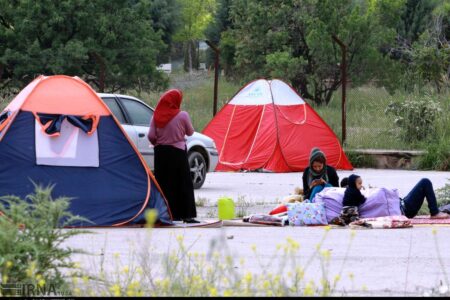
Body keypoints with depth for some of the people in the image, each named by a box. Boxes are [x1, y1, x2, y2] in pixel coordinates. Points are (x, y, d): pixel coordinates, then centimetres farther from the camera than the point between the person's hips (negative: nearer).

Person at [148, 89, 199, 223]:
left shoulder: (157, 116, -2)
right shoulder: (182, 115, -9)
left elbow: (151, 136, -2)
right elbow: (190, 132, 3)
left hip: (161, 152, 3)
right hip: (177, 152, -3)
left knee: (163, 183, 7)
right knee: (183, 184, 2)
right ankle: (187, 215, 0)